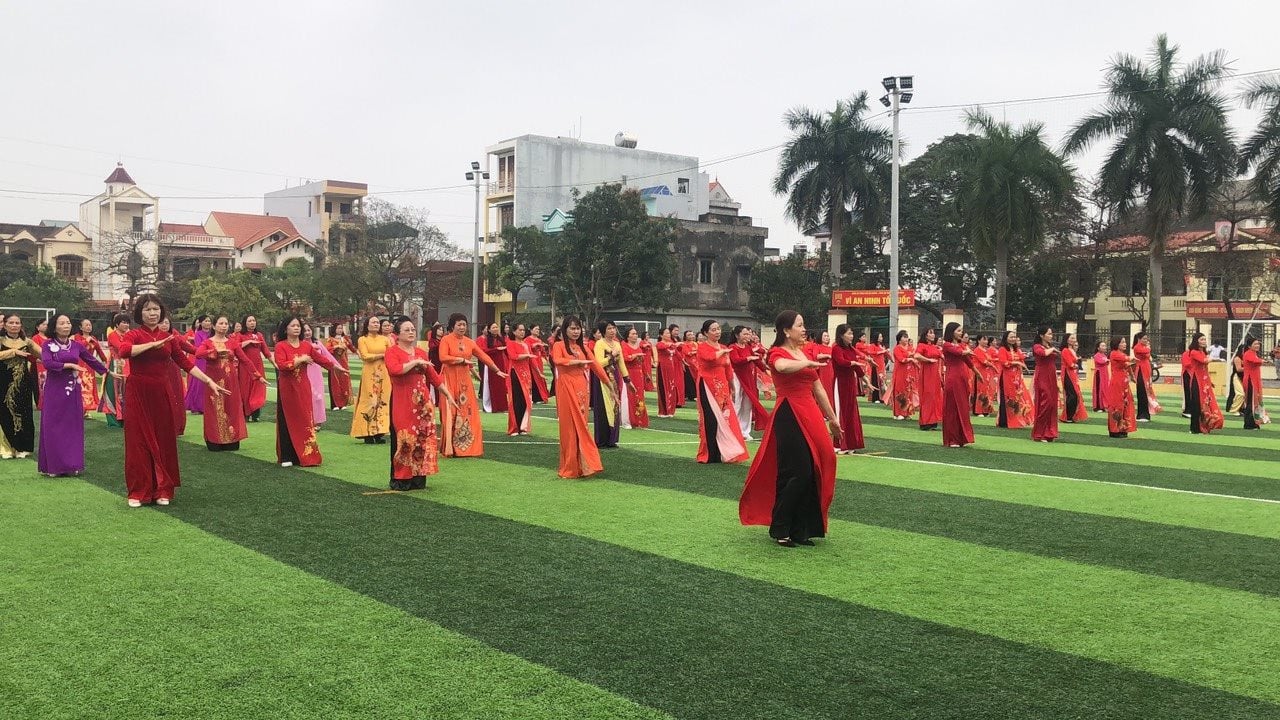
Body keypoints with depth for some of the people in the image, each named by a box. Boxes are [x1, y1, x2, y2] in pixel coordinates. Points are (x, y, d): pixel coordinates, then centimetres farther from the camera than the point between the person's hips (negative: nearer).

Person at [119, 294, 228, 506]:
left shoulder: (169, 337, 9)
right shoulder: (133, 335, -2)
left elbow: (185, 362, 10)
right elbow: (123, 351, -24)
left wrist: (209, 381, 5)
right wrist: (153, 344, -25)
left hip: (163, 394, 3)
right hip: (139, 394, -3)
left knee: (164, 441, 5)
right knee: (139, 441, 1)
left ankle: (163, 490, 15)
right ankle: (138, 491, 11)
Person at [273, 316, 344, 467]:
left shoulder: (306, 345, 6)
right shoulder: (280, 346, -8)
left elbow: (319, 358, 18)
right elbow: (281, 365, -20)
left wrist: (334, 367, 25)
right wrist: (299, 360, -19)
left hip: (303, 388, 4)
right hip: (287, 388, -4)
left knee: (306, 420, 3)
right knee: (288, 422, 2)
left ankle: (306, 455, 9)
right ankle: (287, 457, 8)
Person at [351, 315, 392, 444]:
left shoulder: (385, 339, 11)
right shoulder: (362, 339, 2)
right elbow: (365, 356, -9)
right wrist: (382, 355, -9)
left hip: (383, 374, 3)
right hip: (369, 374, -3)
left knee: (382, 401, -1)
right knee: (369, 401, -5)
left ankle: (379, 432, 2)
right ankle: (368, 433, -3)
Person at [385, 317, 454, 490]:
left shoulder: (421, 352, 14)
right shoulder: (392, 351, -3)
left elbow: (433, 376, 17)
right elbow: (395, 369, -23)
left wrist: (447, 394, 15)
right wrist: (416, 362, -16)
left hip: (423, 401, 5)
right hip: (402, 402, -5)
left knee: (423, 437, 4)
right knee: (404, 438, -4)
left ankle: (418, 477, 12)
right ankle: (400, 479, 4)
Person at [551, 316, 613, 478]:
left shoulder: (582, 347, 16)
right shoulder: (559, 345, -1)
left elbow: (595, 364, 15)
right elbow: (557, 360, -22)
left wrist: (608, 382, 15)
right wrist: (578, 361, -18)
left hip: (582, 388, 5)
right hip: (567, 388, -5)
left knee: (581, 425, 6)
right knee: (570, 426, -2)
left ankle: (582, 464, 11)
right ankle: (570, 467, 4)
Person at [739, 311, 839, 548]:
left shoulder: (805, 354, 17)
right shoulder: (777, 353, -5)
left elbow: (818, 389, 23)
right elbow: (783, 367, -34)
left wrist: (832, 418, 25)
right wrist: (809, 363, -26)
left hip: (810, 416, 8)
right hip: (789, 415, -8)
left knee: (811, 473, 6)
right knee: (796, 473, -9)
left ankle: (800, 529, 17)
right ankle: (779, 529, 4)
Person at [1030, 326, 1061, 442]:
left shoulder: (1051, 347, 16)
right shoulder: (1037, 347, -5)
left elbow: (1054, 366, 19)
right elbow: (1044, 353, -29)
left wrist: (1057, 381, 16)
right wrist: (1052, 349, -9)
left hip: (1051, 379, 7)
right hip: (1042, 379, -7)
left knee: (1052, 405, 6)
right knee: (1044, 404, -8)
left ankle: (1049, 433, 14)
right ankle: (1039, 434, -1)